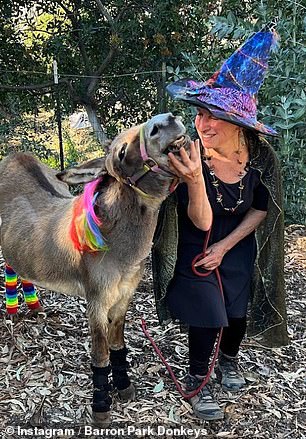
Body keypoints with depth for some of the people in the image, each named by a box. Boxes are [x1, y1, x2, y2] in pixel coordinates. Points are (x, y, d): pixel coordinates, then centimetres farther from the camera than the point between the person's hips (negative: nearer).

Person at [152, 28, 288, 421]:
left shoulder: (260, 155, -21)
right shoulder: (193, 155, -30)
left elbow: (262, 208, -6)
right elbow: (202, 222, -31)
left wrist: (224, 247, -12)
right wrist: (195, 179, -50)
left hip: (239, 249, 3)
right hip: (196, 248, -3)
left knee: (237, 310, 17)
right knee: (207, 316, -1)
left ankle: (229, 359, 49)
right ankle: (197, 379, 27)